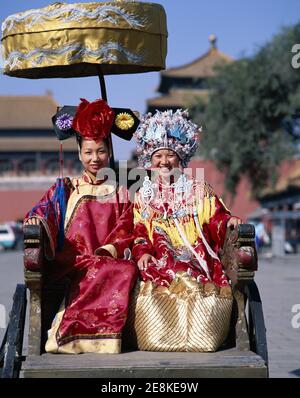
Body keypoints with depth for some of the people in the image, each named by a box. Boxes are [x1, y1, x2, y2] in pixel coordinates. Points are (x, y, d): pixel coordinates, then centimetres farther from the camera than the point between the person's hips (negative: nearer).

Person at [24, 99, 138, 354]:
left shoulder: (120, 193, 22)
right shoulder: (65, 188, 22)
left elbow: (125, 233, 11)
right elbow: (42, 212, 8)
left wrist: (106, 251, -8)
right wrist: (36, 220, -16)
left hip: (108, 259, 1)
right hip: (71, 261, -1)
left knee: (129, 268, -35)